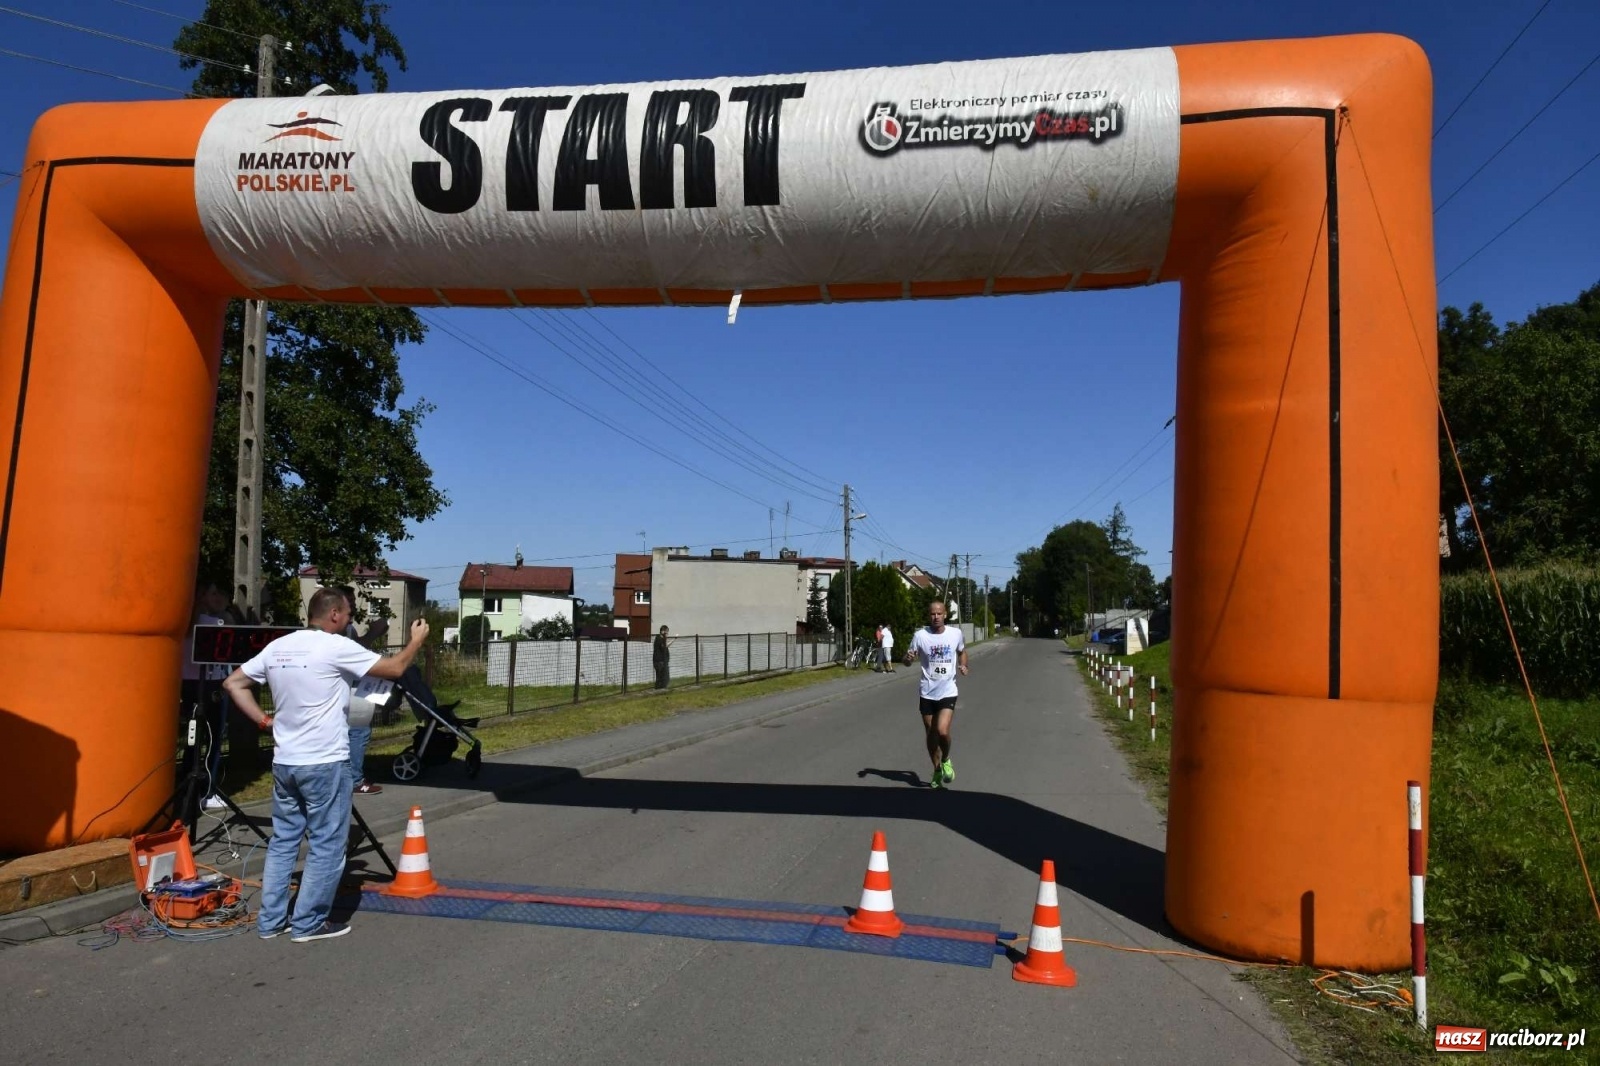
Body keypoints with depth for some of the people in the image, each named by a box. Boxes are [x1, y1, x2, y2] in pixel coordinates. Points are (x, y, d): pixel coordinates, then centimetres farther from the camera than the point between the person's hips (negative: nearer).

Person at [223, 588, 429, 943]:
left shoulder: (277, 647, 7)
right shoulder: (336, 647, -13)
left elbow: (233, 683, 13)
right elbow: (394, 668, -9)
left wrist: (264, 720, 11)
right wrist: (416, 640, 8)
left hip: (284, 762, 7)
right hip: (325, 763, -7)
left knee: (283, 841, 16)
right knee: (326, 847, 4)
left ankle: (270, 921, 21)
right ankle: (308, 924, 10)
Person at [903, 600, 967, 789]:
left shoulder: (955, 633, -3)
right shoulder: (920, 635, -7)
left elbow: (962, 651, 18)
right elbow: (908, 661, 0)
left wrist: (963, 665, -2)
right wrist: (908, 658, -23)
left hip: (948, 691, -1)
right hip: (927, 692, 1)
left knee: (942, 731, -17)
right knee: (931, 734, 10)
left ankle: (946, 760, 13)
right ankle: (937, 770, 30)